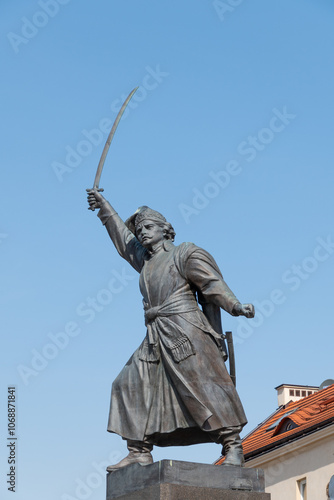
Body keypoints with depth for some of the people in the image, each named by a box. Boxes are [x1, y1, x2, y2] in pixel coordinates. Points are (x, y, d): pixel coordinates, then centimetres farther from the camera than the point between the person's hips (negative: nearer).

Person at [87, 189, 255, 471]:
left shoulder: (185, 255, 2)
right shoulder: (145, 260, 23)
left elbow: (213, 283, -6)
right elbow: (123, 238, 38)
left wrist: (235, 306, -21)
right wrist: (104, 206, 45)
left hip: (185, 330, -8)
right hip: (156, 338, 8)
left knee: (204, 385, -13)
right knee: (133, 384, 1)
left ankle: (233, 445, -12)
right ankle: (140, 451, 2)